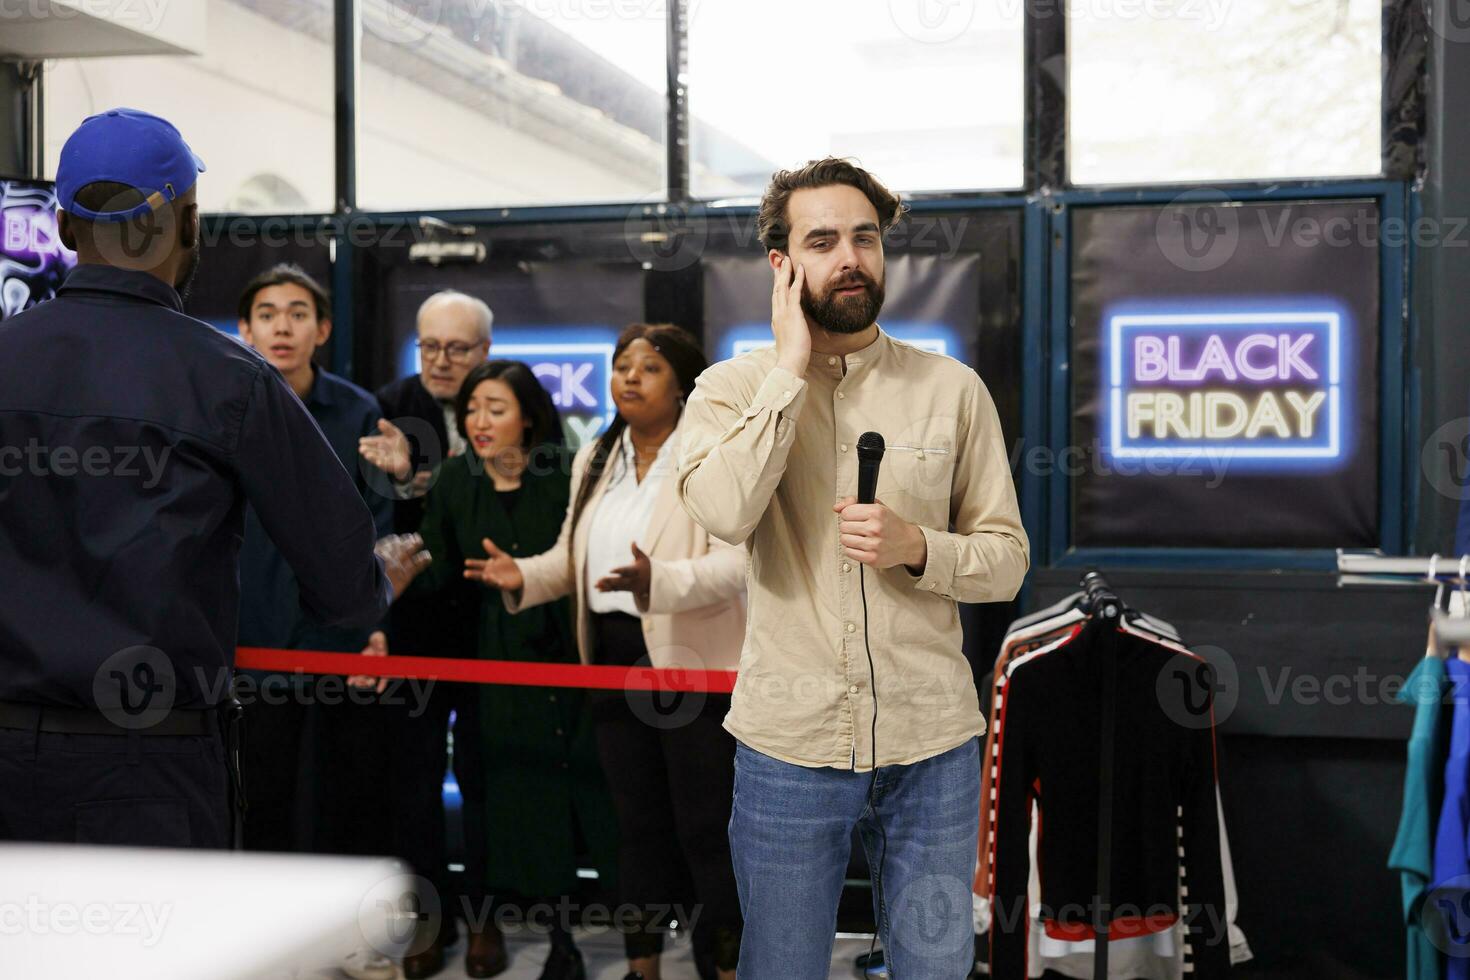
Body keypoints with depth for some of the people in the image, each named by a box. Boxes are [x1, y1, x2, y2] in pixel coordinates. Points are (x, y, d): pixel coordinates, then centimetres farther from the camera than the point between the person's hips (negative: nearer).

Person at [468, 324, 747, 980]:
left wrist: (658, 581, -35)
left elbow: (735, 563, -19)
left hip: (694, 664, -6)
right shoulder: (594, 460, 13)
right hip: (615, 661, 7)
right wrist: (524, 576, -4)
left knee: (705, 828, -1)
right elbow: (572, 557, 17)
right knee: (637, 821, 16)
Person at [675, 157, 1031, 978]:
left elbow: (1008, 560, 4)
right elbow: (724, 511, -22)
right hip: (789, 746, -1)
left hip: (934, 745, 1)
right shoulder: (733, 387, -1)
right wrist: (792, 366, -14)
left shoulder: (953, 388, 1)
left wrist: (916, 547, -16)